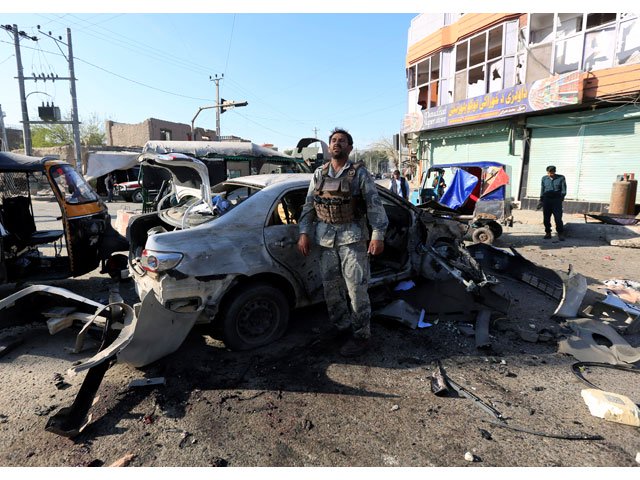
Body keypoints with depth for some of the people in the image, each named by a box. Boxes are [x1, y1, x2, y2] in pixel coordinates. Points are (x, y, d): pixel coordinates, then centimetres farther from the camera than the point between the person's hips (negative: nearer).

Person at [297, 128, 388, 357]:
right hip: (325, 238, 5)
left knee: (356, 287, -4)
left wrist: (378, 235, -11)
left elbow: (374, 205, -3)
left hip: (352, 236, -4)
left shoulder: (359, 173, 1)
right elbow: (308, 206, 13)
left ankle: (361, 335, 9)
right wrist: (304, 233, 4)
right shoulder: (319, 174, 13)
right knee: (331, 287, 10)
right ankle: (341, 328, 26)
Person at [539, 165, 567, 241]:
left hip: (557, 200, -2)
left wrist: (561, 197, -7)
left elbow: (563, 190, 4)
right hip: (546, 200, 3)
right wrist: (541, 201, 13)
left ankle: (560, 234, 3)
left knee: (558, 218, -7)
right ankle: (548, 233, 15)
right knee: (546, 218, 3)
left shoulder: (561, 178, 3)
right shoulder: (544, 178, 10)